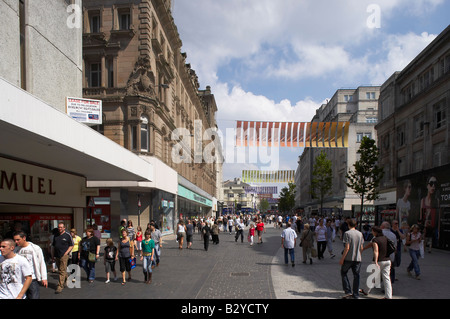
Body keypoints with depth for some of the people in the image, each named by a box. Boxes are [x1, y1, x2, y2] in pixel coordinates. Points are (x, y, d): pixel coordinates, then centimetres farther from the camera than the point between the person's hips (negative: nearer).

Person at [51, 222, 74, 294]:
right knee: (60, 270, 14)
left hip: (64, 256, -6)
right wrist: (52, 256, 13)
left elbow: (71, 245, 0)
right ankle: (67, 279, 35)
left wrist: (66, 253, -10)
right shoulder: (56, 236, 13)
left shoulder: (67, 235, -2)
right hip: (56, 256, 6)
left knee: (62, 271, -8)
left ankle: (60, 286, -7)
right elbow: (53, 246, 19)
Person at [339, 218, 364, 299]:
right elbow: (361, 248, 8)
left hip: (348, 258, -5)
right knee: (356, 276, 10)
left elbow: (347, 248, -16)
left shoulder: (347, 233, -12)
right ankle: (356, 295, 15)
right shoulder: (360, 233, 5)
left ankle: (348, 292, 5)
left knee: (343, 273, 12)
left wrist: (342, 259, -10)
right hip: (358, 258, 5)